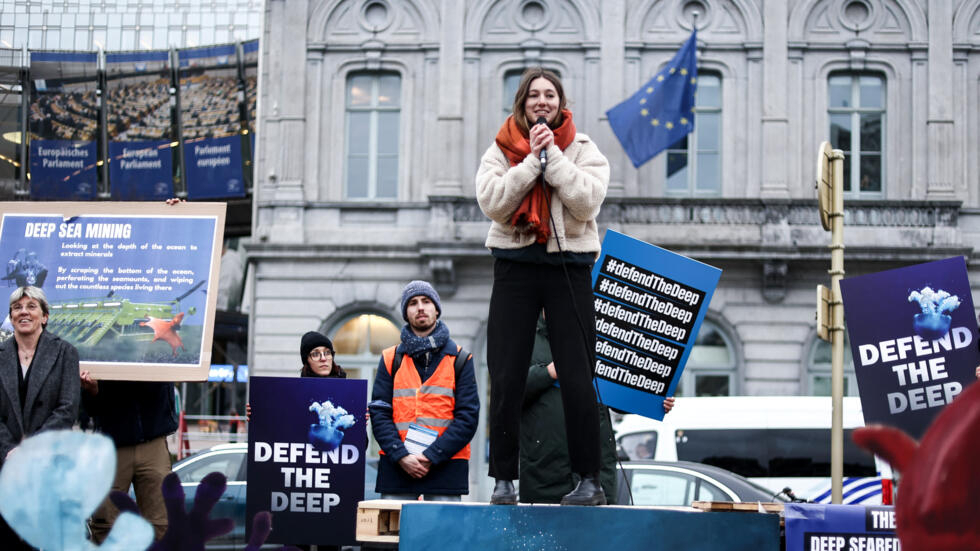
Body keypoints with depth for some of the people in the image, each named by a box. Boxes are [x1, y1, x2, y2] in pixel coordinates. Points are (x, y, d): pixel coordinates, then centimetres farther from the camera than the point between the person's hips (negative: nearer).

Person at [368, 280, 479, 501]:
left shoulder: (460, 359, 8)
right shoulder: (391, 359, 12)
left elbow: (468, 417, 0)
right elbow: (379, 414, 5)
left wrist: (431, 456, -11)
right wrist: (401, 456, -11)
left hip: (446, 465, -1)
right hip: (396, 467, 1)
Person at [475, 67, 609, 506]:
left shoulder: (584, 151, 6)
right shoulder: (501, 152, 8)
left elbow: (586, 202, -11)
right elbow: (492, 202, -9)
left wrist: (552, 154, -11)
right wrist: (532, 158, -11)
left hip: (569, 267, -1)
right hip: (515, 267, 1)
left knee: (577, 379, -2)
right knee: (506, 380, 0)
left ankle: (589, 480, 6)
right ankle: (504, 479, 8)